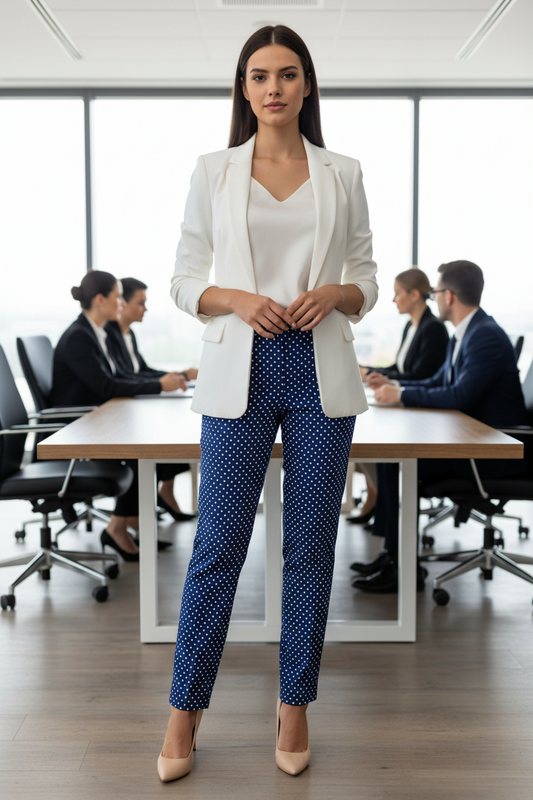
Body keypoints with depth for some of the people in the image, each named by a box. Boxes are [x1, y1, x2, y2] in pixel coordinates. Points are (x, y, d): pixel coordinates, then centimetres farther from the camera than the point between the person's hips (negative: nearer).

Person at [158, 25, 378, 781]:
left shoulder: (342, 174, 8)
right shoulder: (214, 171, 6)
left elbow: (368, 280, 10)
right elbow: (185, 279, 5)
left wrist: (335, 294, -12)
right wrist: (238, 300, -14)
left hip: (321, 375, 1)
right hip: (240, 374, -1)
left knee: (311, 547, 7)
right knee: (217, 547, 2)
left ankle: (295, 705, 23)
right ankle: (185, 711, 18)